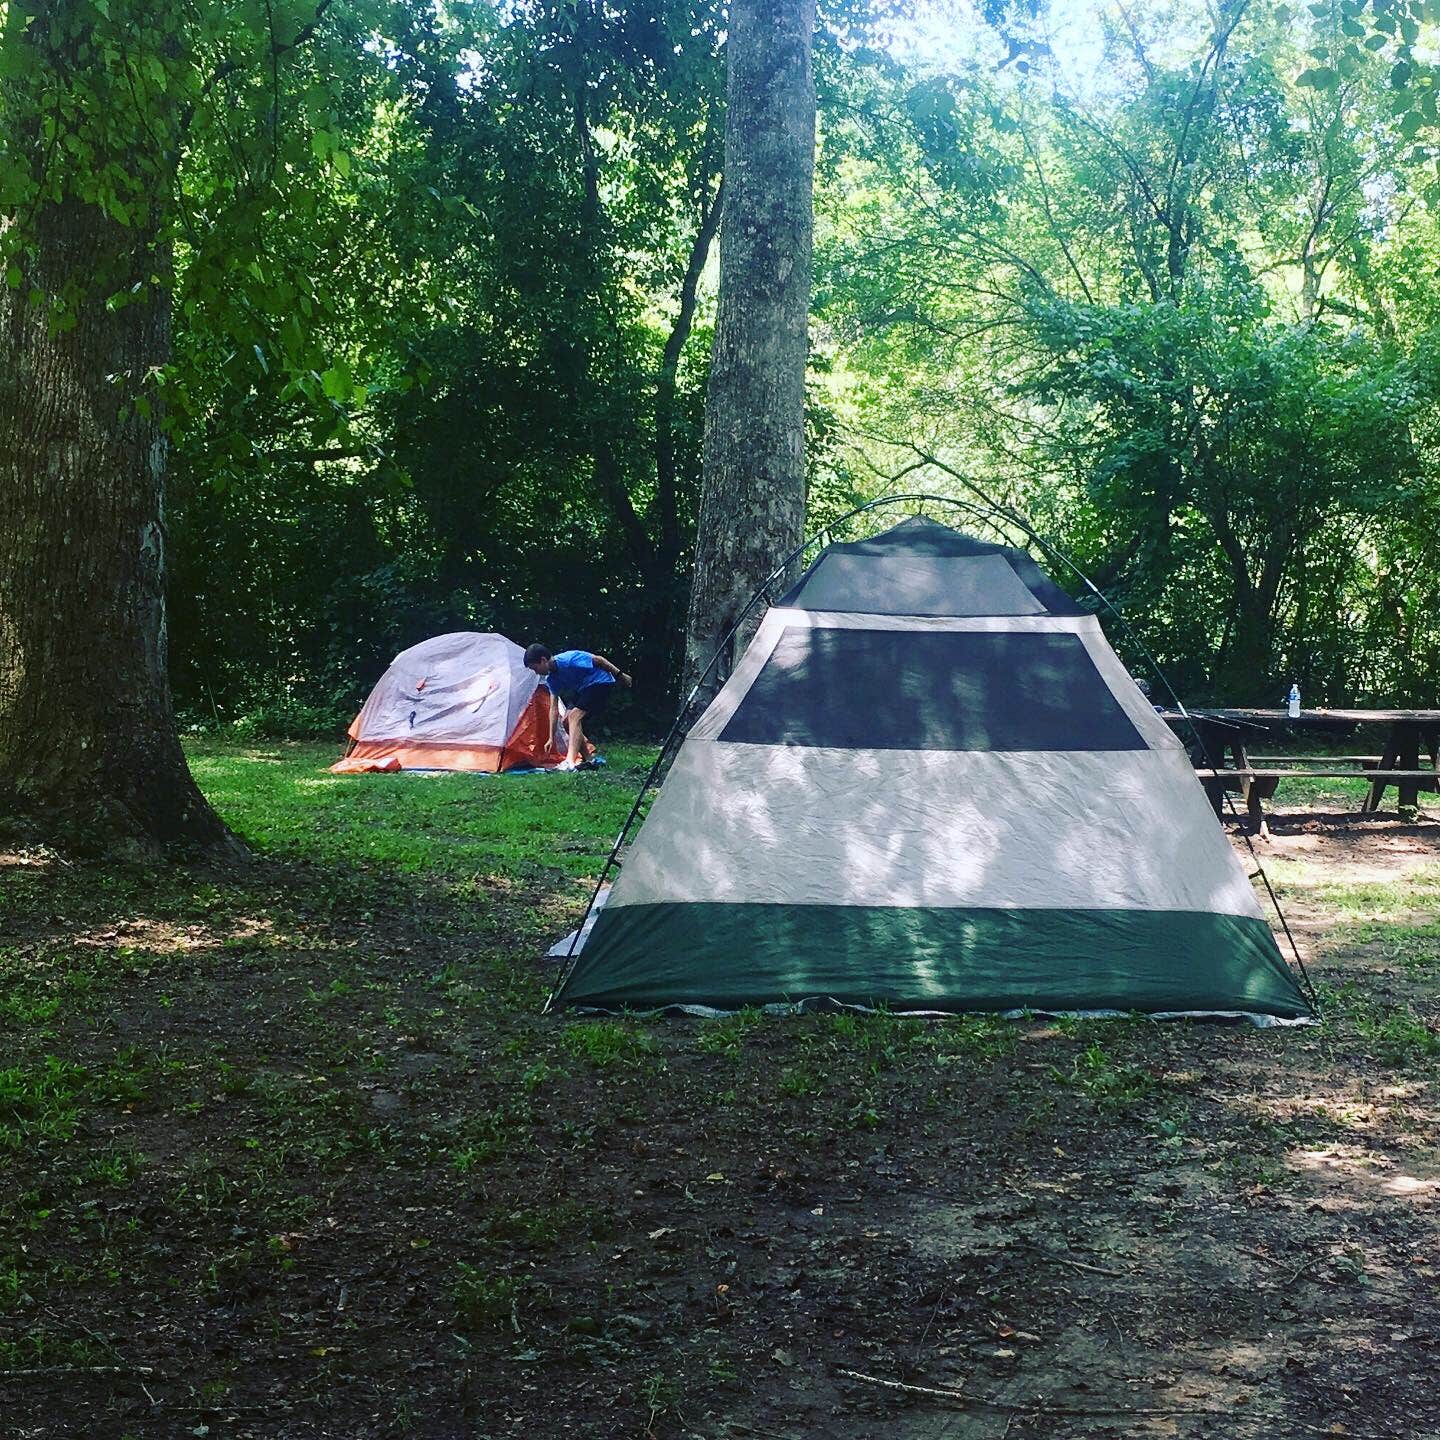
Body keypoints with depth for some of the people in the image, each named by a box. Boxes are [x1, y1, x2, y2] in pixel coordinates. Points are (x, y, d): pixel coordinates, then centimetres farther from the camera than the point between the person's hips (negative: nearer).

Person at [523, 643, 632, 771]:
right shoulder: (552, 679, -1)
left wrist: (620, 675, -11)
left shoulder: (569, 660, -27)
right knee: (567, 721, 4)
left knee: (574, 716, -24)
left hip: (600, 683, -9)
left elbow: (598, 660, -18)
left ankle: (570, 762, -36)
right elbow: (553, 709, 2)